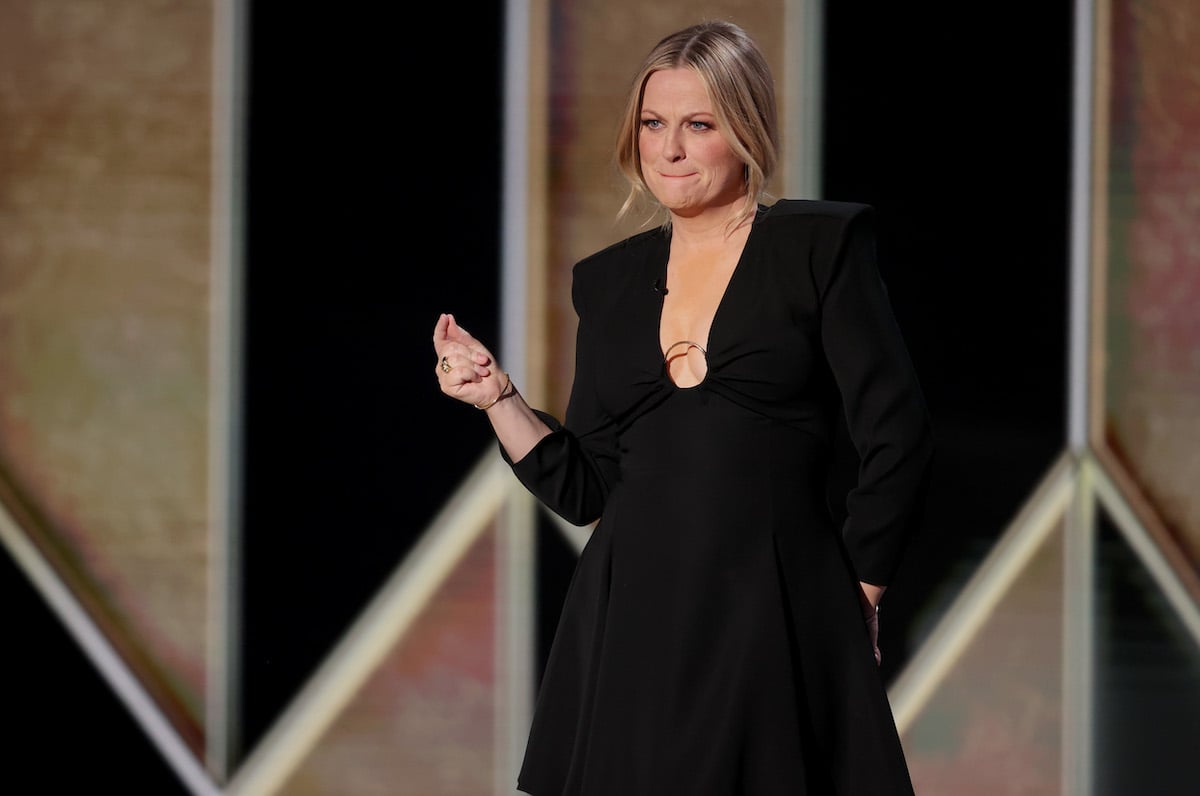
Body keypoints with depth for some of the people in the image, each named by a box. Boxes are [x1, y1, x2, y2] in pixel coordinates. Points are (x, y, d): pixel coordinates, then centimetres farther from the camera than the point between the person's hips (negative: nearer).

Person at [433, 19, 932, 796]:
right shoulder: (609, 279, 14)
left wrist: (856, 596, 0)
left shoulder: (822, 243, 0)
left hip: (773, 617, -4)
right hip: (631, 621, 4)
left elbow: (897, 440, -3)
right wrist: (497, 395, 3)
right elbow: (584, 488, 14)